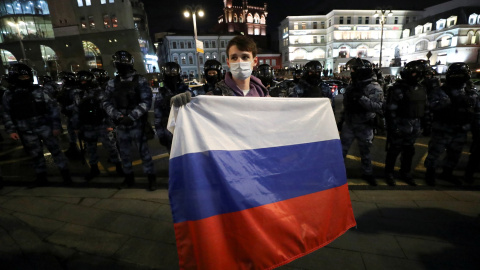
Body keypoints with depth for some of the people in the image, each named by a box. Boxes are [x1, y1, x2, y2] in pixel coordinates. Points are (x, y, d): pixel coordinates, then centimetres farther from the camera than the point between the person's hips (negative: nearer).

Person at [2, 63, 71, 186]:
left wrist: (56, 125, -6)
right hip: (27, 132, 2)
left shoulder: (38, 90, -1)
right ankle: (41, 175, 27)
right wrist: (11, 130, -1)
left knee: (55, 149, 2)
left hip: (44, 127, -1)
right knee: (36, 154, 12)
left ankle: (65, 172, 12)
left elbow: (53, 107, -2)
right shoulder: (9, 95, 3)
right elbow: (7, 115, 9)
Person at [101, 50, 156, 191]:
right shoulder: (112, 83, 8)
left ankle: (151, 177, 12)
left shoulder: (140, 81, -4)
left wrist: (131, 116, -17)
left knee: (144, 151, -1)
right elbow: (106, 101, 7)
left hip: (137, 124, -4)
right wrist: (117, 116, -10)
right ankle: (129, 176, 29)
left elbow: (146, 102, -10)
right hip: (121, 125, 4)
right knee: (124, 152, 13)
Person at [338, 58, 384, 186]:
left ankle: (367, 173, 33)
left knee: (365, 151, 14)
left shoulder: (375, 88, -11)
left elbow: (378, 107, -24)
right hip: (348, 124, 4)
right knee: (341, 150, 6)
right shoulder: (351, 87, 5)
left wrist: (361, 97, -32)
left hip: (364, 127, -3)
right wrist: (341, 120, 14)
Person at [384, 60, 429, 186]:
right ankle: (389, 174, 20)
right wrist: (393, 127, -18)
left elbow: (425, 108, 17)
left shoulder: (421, 89, 9)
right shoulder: (397, 89, -14)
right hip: (399, 128, -7)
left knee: (409, 152, 17)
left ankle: (405, 173, 33)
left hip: (414, 128, 7)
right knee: (394, 151, 4)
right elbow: (390, 111, -17)